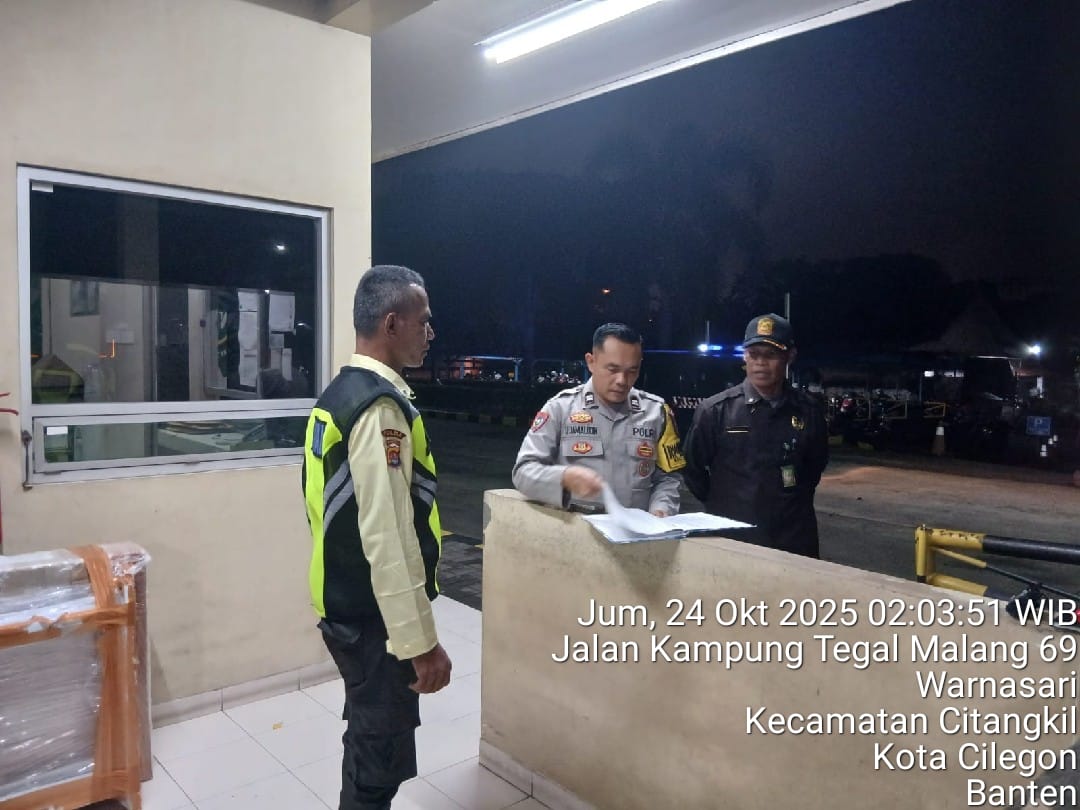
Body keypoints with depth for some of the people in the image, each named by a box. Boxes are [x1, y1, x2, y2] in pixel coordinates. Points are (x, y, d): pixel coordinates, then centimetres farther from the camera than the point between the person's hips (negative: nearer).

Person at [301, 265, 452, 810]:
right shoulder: (381, 407, -23)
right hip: (373, 615, -10)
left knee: (369, 736, 25)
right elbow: (388, 537, -27)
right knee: (383, 755, 8)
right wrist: (421, 642, -21)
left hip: (344, 603, 10)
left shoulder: (340, 394, 8)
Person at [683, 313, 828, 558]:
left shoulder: (809, 410, -1)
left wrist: (796, 499, 11)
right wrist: (719, 506, 6)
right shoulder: (715, 410, -6)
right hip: (729, 538, -1)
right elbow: (693, 467, 5)